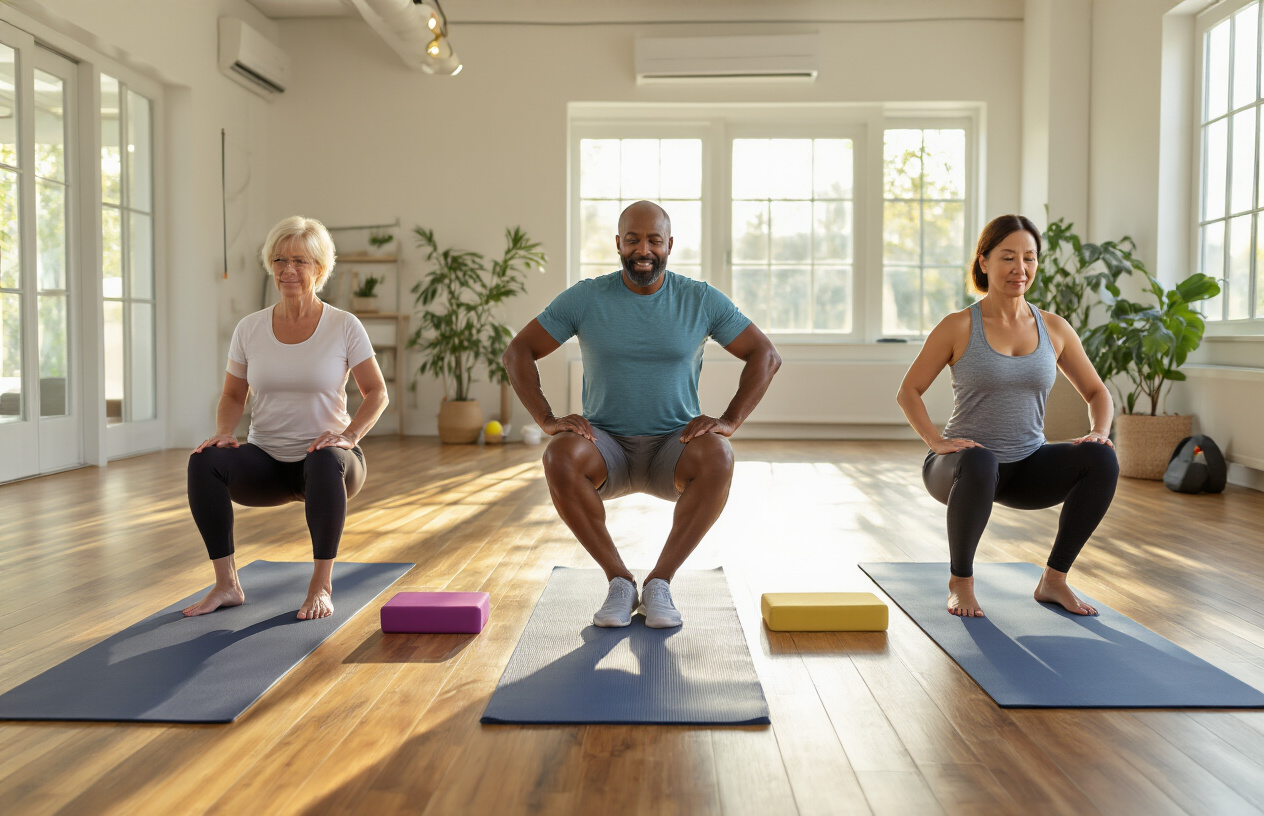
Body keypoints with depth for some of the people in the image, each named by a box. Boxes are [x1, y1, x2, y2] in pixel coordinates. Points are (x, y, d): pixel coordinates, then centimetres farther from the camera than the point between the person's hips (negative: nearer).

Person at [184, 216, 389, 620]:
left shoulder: (344, 326, -6)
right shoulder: (249, 329, 2)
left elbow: (377, 393, -3)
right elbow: (233, 395, 9)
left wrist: (348, 436, -19)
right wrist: (224, 432, -12)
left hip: (324, 457, -3)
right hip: (267, 462, 3)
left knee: (325, 462, -39)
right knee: (204, 462, -27)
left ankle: (321, 586, -24)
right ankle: (227, 584, -16)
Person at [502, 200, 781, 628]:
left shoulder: (701, 300, -1)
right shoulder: (584, 299, -2)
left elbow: (766, 356, 2)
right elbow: (517, 353, 1)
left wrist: (729, 420, -12)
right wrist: (547, 420, -13)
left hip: (674, 448, 0)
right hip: (606, 448, 0)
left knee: (717, 457, -34)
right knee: (560, 457, -33)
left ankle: (660, 581, -17)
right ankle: (619, 578, -14)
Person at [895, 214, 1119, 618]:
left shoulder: (1054, 328, 5)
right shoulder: (959, 326, -6)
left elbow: (1097, 392, 12)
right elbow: (908, 392, -3)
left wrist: (1100, 431, -9)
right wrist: (937, 441, -19)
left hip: (1027, 468, 4)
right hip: (965, 465, -4)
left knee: (1101, 459, -23)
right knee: (978, 463, -39)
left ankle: (1054, 579, -4)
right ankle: (961, 581, -13)